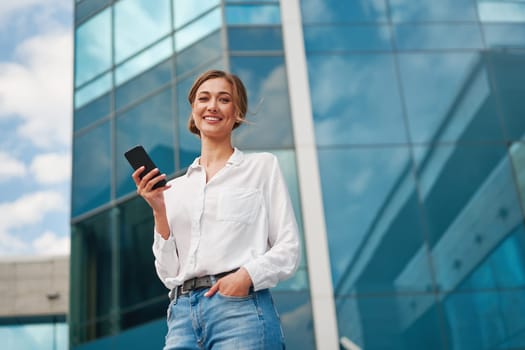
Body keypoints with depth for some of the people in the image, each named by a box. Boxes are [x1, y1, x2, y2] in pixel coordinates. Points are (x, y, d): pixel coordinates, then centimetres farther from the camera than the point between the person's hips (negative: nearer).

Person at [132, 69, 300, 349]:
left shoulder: (262, 166, 8)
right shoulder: (175, 188, 16)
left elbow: (288, 250, 2)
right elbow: (168, 273, 11)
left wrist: (247, 274, -15)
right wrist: (159, 210, 0)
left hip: (240, 308, -3)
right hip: (181, 314, 3)